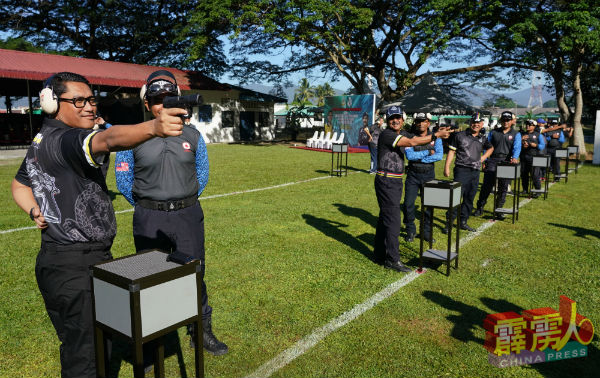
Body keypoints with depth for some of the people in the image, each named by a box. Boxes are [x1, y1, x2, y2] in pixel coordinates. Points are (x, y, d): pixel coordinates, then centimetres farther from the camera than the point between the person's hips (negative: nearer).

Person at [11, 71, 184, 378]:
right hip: (74, 268, -10)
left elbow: (19, 184, 29)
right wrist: (153, 128, -58)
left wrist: (36, 212, 12)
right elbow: (107, 140, -41)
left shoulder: (40, 142, 15)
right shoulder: (63, 140, -19)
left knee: (77, 346, 25)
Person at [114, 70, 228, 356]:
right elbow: (123, 179, 4)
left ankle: (201, 332, 24)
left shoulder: (192, 135, 4)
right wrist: (147, 206, 6)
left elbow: (202, 174, 12)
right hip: (149, 220, -1)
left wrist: (184, 202, 8)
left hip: (188, 216, 1)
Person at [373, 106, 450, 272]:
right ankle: (392, 259, -3)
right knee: (393, 219, -9)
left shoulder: (403, 134, 14)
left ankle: (380, 253, 27)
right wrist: (436, 135, -20)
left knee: (385, 217, 16)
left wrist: (436, 135, -11)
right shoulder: (387, 134, -16)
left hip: (396, 181, 9)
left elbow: (416, 139, 6)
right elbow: (412, 142, -24)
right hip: (386, 181, -9)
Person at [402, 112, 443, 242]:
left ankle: (427, 231, 20)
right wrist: (428, 152, -15)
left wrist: (419, 158, -18)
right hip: (413, 174, -1)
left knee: (429, 204, 5)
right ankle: (410, 231, 16)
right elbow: (409, 155, -17)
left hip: (429, 174, 1)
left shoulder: (435, 138, 1)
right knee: (408, 203, -1)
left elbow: (439, 155, -14)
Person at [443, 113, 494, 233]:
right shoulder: (460, 136, 0)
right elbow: (451, 151, -1)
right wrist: (447, 167, -9)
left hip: (476, 171, 5)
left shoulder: (482, 138, 13)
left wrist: (484, 157, 14)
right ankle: (449, 222, -5)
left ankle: (463, 222, 19)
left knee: (469, 198, 9)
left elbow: (491, 148, 32)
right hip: (462, 169, -5)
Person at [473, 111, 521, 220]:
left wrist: (514, 157, -28)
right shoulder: (493, 132, 12)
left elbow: (517, 147, -9)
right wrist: (484, 160, 5)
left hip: (506, 162, 0)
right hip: (492, 160, 0)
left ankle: (499, 209, 17)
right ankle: (480, 208, 5)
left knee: (503, 188, 6)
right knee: (486, 185, -4)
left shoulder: (516, 134, 7)